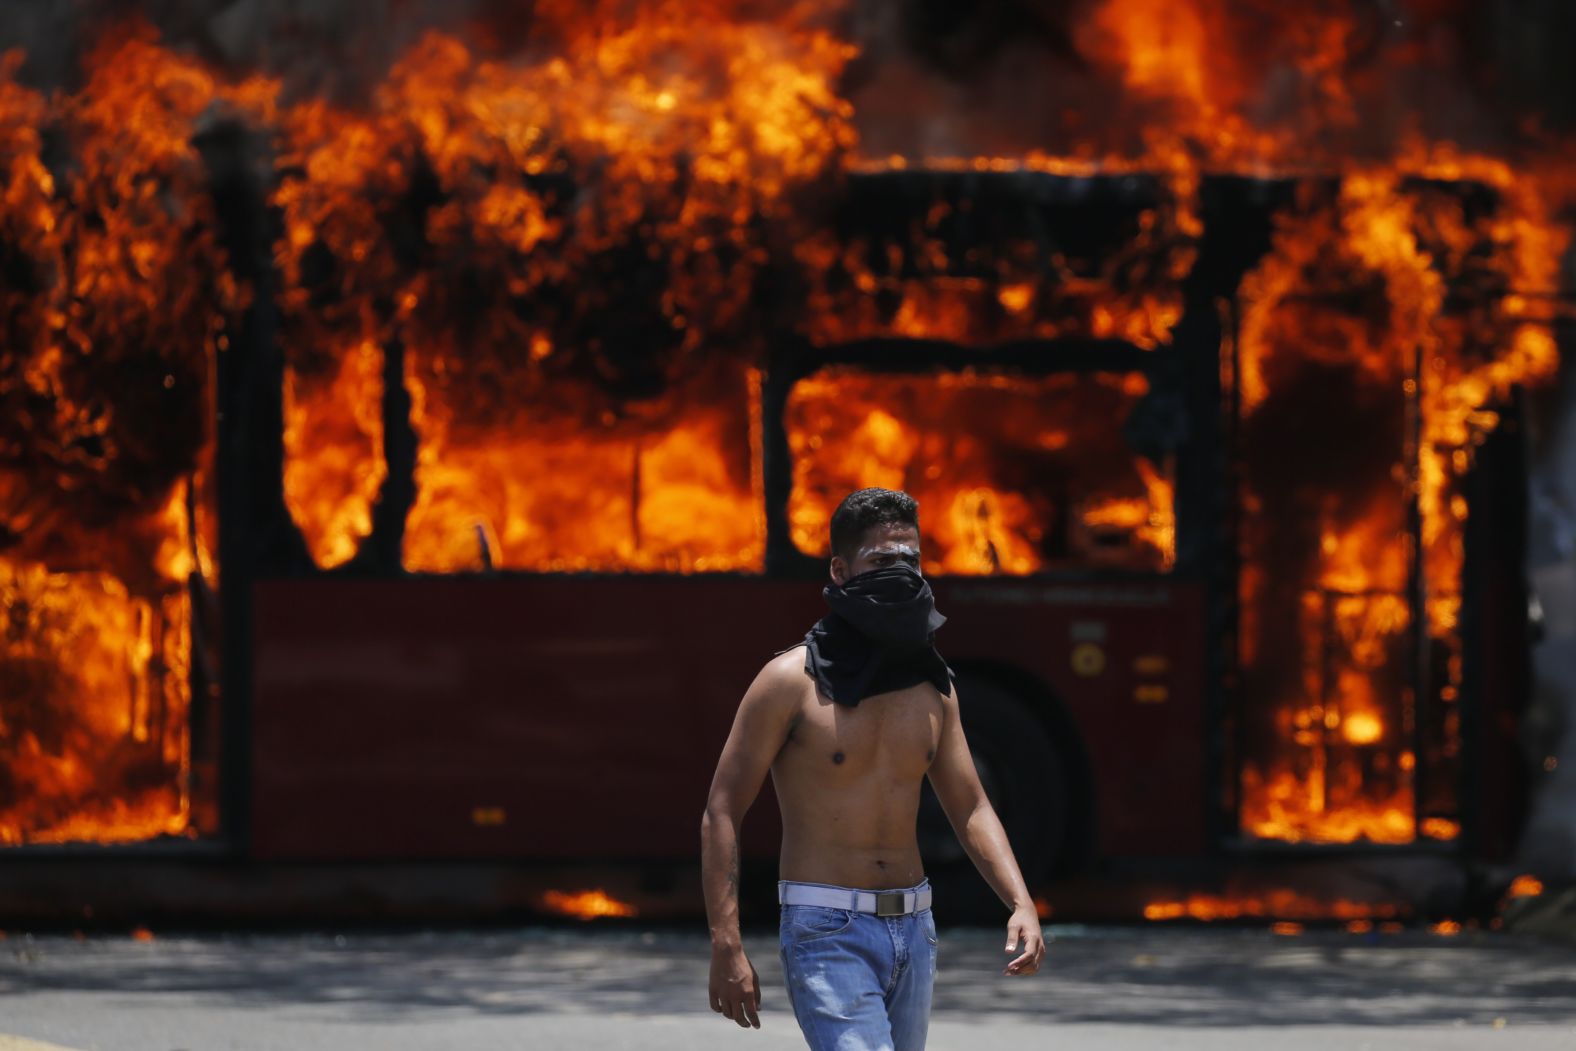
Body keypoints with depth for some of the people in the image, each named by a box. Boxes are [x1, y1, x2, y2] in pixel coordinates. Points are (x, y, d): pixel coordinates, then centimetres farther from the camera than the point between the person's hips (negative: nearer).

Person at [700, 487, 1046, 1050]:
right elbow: (721, 813, -7)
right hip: (827, 932, -6)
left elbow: (971, 809, 14)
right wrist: (726, 947, -15)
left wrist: (1021, 904, -3)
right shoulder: (792, 681, -8)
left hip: (912, 931, 6)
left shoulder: (933, 686, 9)